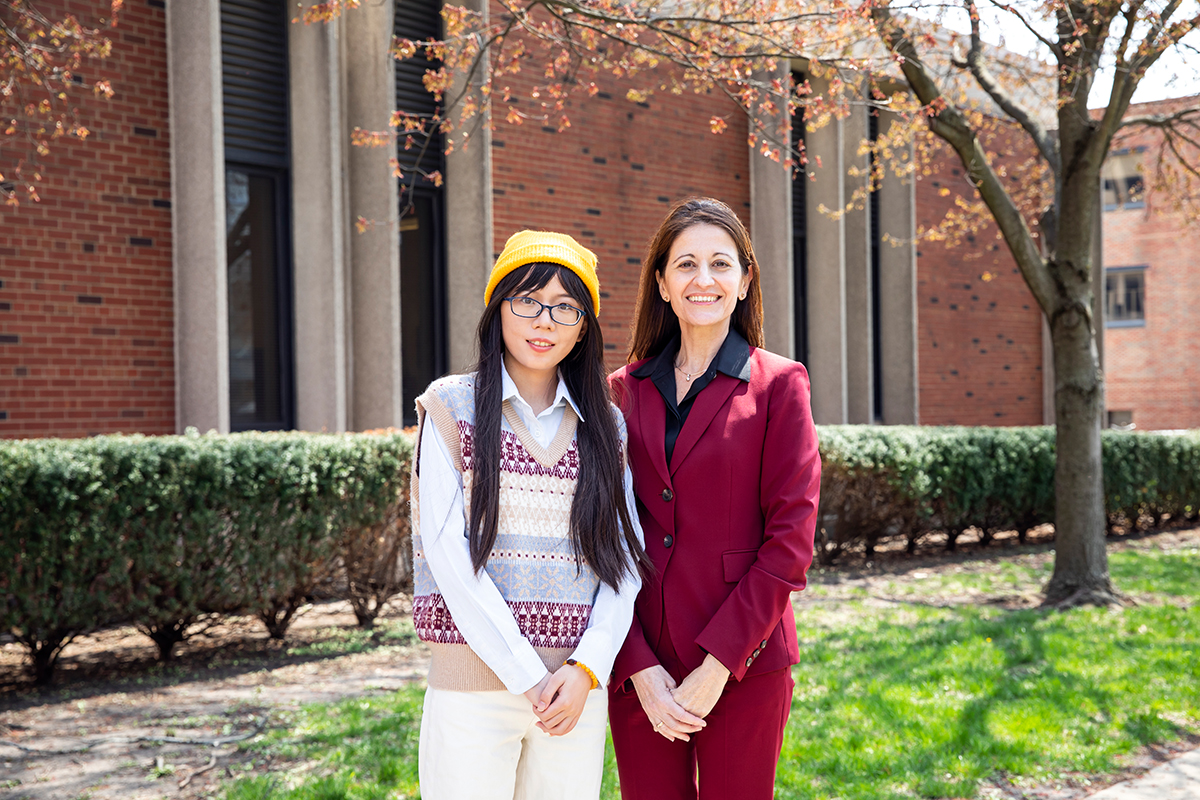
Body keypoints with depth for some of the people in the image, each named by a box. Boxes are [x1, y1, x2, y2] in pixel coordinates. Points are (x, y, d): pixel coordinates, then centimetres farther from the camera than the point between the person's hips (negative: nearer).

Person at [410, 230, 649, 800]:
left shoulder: (605, 425, 11)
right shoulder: (452, 406, 2)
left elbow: (624, 557, 6)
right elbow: (447, 551, -7)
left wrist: (586, 668, -9)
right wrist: (527, 677, -11)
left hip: (578, 686, 3)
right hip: (472, 685, -3)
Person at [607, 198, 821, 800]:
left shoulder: (778, 384, -1)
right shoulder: (625, 390, 7)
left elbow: (790, 539, -6)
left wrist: (718, 663, -12)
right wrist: (639, 666, -6)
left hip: (742, 665, -2)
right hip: (638, 667, 3)